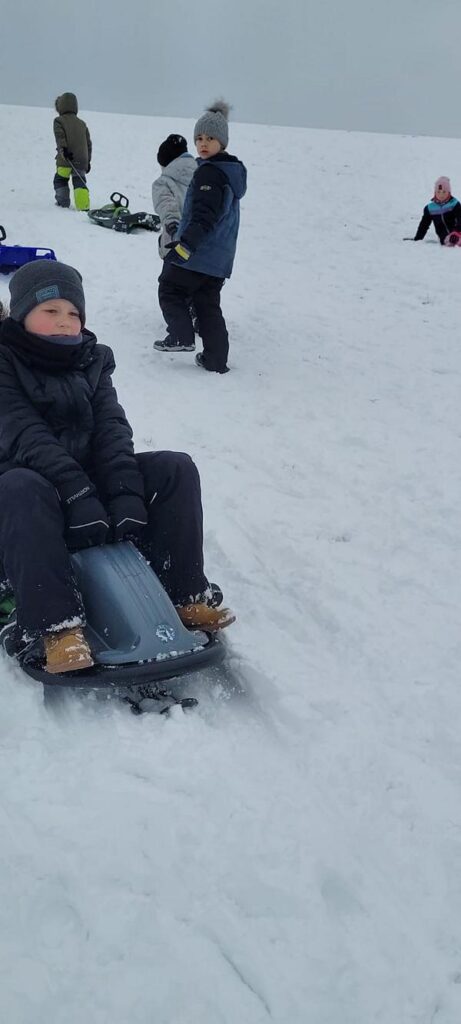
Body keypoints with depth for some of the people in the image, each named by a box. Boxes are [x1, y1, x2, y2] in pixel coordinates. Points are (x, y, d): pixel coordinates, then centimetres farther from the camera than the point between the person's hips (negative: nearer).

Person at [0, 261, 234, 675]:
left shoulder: (91, 361, 8)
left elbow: (111, 427, -5)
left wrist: (126, 490, -22)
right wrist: (77, 492, -34)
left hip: (90, 477, 5)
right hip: (35, 480, -5)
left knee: (176, 468, -12)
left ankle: (181, 593, -13)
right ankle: (55, 624, -42)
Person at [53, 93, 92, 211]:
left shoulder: (59, 121, 4)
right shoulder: (82, 123, 20)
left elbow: (60, 137, -14)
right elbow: (88, 143, 21)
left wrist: (63, 150, -24)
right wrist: (88, 160, 24)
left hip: (66, 159, -4)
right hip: (82, 160, 4)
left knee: (60, 179, 14)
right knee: (80, 181, -1)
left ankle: (63, 202, 14)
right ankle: (83, 204, -22)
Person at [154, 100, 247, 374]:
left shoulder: (209, 172, -16)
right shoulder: (234, 171, 15)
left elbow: (203, 216, -25)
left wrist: (185, 244, -31)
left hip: (198, 253, -9)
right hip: (220, 258, 9)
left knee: (170, 289, 9)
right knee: (209, 304, 13)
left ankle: (182, 336, -5)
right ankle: (216, 359, 12)